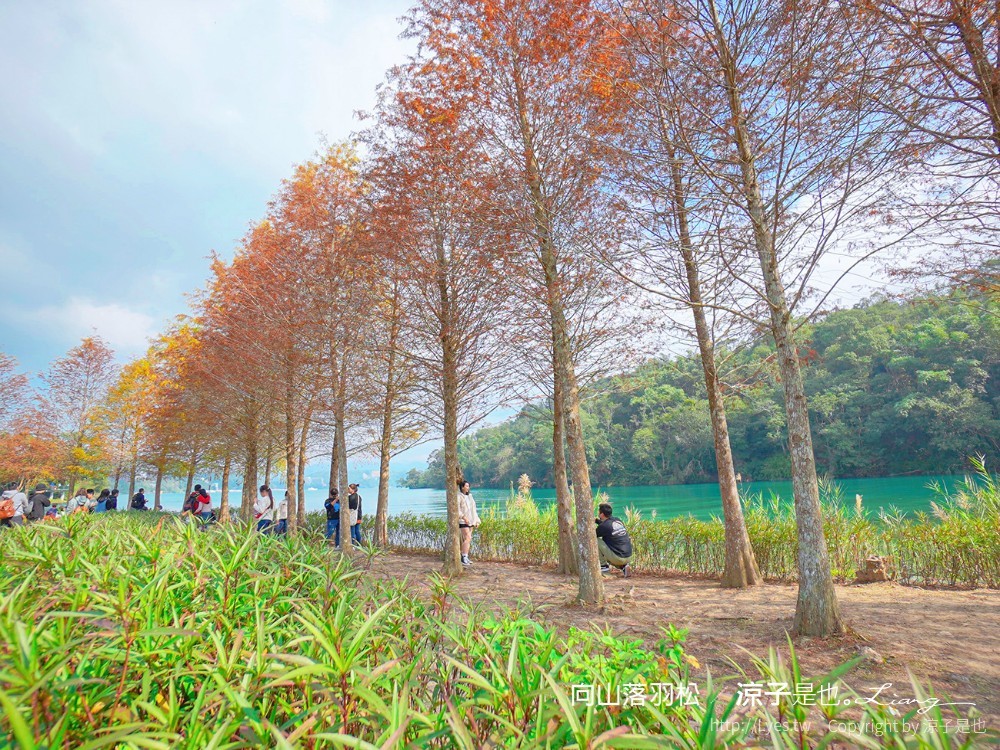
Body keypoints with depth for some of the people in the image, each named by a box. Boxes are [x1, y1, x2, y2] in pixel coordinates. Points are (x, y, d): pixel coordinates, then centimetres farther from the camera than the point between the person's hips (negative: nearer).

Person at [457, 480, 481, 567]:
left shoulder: (469, 496, 13)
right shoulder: (459, 496, -10)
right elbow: (457, 509, -18)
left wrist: (476, 520, 13)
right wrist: (464, 517, -25)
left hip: (470, 520, 7)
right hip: (463, 521, -7)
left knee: (468, 539, 7)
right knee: (468, 538, -16)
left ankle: (466, 557, 13)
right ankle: (463, 558, -13)